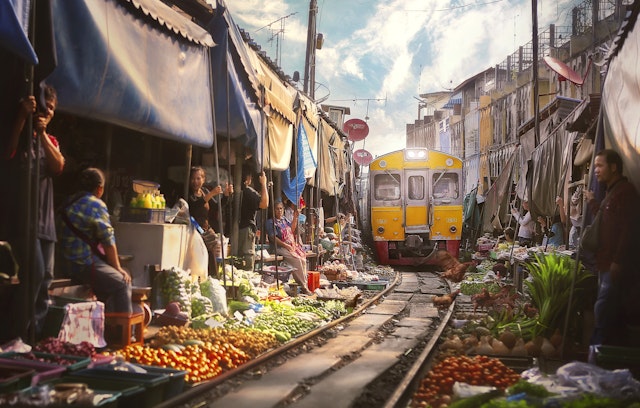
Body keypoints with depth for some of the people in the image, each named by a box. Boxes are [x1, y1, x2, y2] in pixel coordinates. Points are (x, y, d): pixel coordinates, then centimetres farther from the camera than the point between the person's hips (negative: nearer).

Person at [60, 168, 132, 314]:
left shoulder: (69, 203, 14)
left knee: (109, 280, 23)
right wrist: (118, 268, 3)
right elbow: (108, 242, -9)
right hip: (85, 265, -8)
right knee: (123, 283, 1)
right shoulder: (97, 204, -10)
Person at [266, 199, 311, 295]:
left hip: (292, 246, 8)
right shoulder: (271, 222, -4)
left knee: (303, 259, -14)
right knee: (296, 259, -26)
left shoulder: (284, 219, 18)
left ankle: (304, 285, -12)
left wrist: (295, 217, 17)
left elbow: (292, 230, 29)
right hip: (280, 247, -7)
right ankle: (303, 286, -19)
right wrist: (286, 245, -18)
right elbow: (273, 237, -12)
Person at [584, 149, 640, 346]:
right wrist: (593, 203, 21)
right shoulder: (611, 192, 20)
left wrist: (618, 262, -23)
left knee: (603, 311, -13)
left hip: (616, 266, -10)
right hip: (607, 264, 10)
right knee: (614, 315, 11)